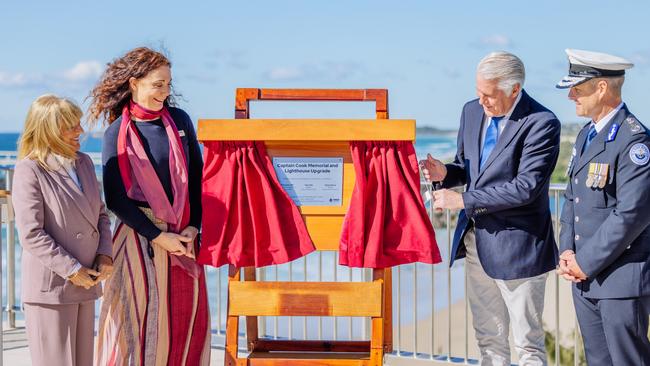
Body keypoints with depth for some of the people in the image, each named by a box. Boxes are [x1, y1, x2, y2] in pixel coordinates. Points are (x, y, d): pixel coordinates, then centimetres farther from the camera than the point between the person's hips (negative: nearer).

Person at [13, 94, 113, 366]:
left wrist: (105, 255, 0)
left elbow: (100, 213, 17)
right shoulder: (29, 170, -11)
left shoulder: (83, 163, 11)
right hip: (50, 286, -7)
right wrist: (71, 270, -16)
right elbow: (31, 234, -16)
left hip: (85, 283, 7)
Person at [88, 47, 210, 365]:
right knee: (140, 318, 0)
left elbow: (197, 176, 8)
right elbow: (115, 199, -8)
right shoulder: (117, 134, -5)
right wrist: (158, 237, -12)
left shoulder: (179, 120, 5)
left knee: (188, 320, 7)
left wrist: (194, 226, -3)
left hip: (183, 234, 4)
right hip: (140, 235, -4)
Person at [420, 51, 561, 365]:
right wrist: (445, 173, -7)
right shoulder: (472, 111, 5)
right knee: (489, 338, 16)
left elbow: (526, 187, -23)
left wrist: (463, 200, -21)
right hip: (475, 238, 7)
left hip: (516, 245, -7)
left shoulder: (542, 124, -17)